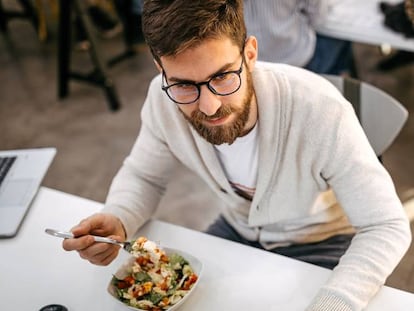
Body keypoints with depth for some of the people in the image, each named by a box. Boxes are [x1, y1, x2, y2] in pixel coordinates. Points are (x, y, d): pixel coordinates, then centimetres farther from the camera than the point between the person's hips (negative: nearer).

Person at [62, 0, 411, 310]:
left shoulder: (319, 109, -35)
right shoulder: (165, 97, -23)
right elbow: (143, 176, -5)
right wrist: (118, 222, -27)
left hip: (317, 244, -2)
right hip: (237, 231, 3)